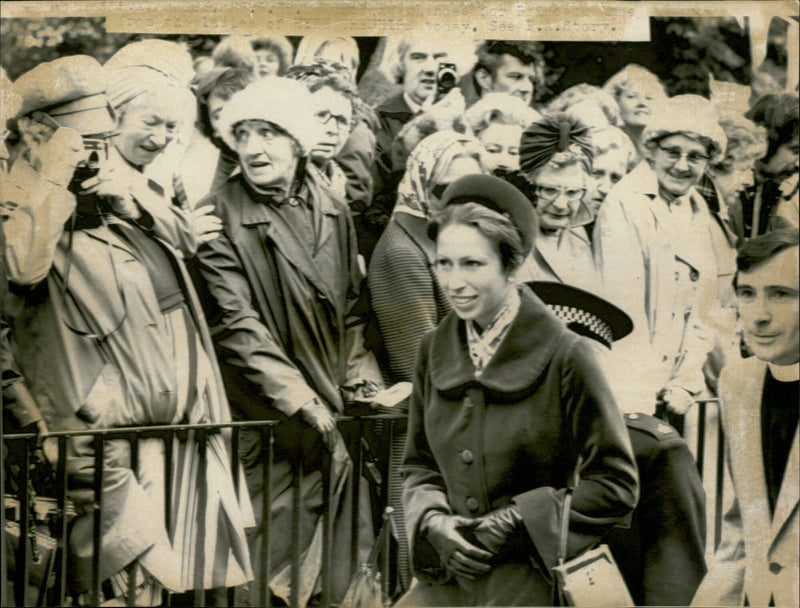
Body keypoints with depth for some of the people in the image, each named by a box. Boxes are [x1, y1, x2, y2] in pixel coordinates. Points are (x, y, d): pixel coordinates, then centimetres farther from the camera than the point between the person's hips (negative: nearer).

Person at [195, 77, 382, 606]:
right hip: (269, 423, -5)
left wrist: (362, 378, 7)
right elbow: (237, 325, -14)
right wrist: (301, 400, -18)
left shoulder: (331, 209, 9)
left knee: (341, 563, 10)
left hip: (334, 418, 5)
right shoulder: (220, 219, -9)